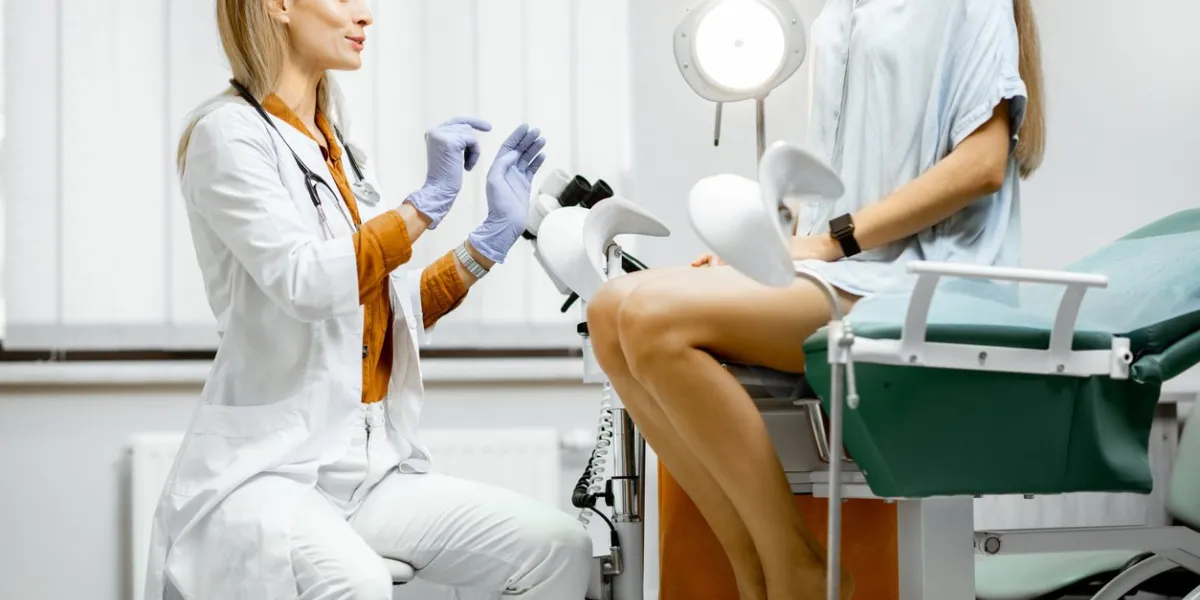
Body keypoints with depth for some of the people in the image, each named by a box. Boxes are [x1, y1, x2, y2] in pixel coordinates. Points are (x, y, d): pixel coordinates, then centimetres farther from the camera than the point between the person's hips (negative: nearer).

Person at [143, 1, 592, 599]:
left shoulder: (335, 146, 17)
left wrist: (495, 234, 7)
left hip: (372, 468, 8)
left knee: (561, 547, -11)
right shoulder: (229, 134, -6)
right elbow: (308, 284, -20)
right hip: (268, 468, -8)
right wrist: (428, 202, -16)